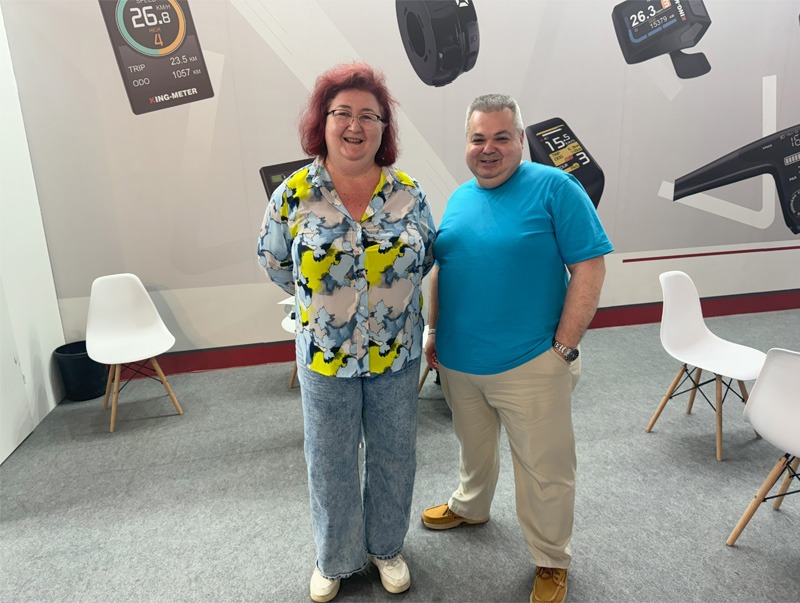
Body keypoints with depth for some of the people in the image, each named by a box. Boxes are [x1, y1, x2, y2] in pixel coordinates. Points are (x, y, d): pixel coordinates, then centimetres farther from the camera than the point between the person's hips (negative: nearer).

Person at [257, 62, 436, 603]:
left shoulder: (409, 192, -5)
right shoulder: (293, 195, -9)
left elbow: (426, 256, 8)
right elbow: (274, 262, 3)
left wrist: (392, 295, 4)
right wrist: (320, 301, 6)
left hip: (397, 355, 2)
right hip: (325, 356, -1)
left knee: (394, 457, 17)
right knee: (331, 463, 15)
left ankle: (386, 547, 45)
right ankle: (336, 559, 43)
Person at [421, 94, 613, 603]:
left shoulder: (555, 187, -11)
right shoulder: (458, 198, 8)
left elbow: (589, 267, -13)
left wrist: (563, 347, -16)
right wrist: (434, 330, 11)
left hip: (530, 364, -5)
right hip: (457, 361, 6)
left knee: (544, 469, 10)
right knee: (474, 447, 26)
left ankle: (552, 562, 33)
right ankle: (470, 507, 53)